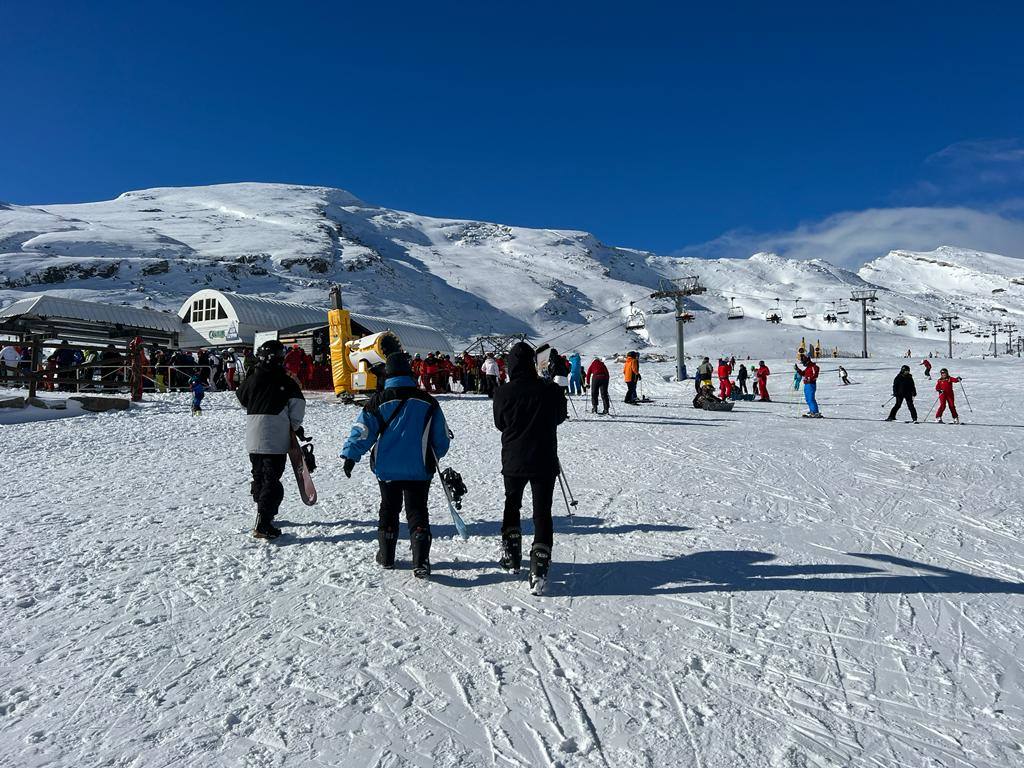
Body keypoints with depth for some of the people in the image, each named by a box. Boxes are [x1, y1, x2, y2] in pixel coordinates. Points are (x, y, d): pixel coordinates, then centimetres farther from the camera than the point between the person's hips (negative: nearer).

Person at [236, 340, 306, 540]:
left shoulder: (252, 379, 4)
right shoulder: (285, 381, -9)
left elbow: (242, 400, 20)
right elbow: (298, 404, -10)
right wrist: (296, 426, 6)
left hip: (253, 439, 5)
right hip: (276, 439, -5)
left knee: (259, 476, 20)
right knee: (272, 480, -3)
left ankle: (263, 514, 33)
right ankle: (262, 525, -10)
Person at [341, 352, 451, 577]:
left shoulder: (378, 401, -5)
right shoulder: (427, 401, 0)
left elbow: (362, 432, -6)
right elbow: (441, 437, 7)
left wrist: (350, 456, 3)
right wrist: (434, 457, 23)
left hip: (387, 468, 0)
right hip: (419, 469, 0)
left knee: (388, 510, 17)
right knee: (417, 513, 3)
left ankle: (386, 556, 26)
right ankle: (421, 562, -8)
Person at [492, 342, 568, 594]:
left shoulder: (503, 393, -12)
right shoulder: (550, 389, -12)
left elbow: (500, 424, 4)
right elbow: (561, 416, 8)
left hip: (513, 460, 1)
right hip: (544, 462, -1)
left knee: (512, 506, 23)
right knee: (542, 513, 5)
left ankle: (511, 556, 30)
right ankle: (539, 569, -1)